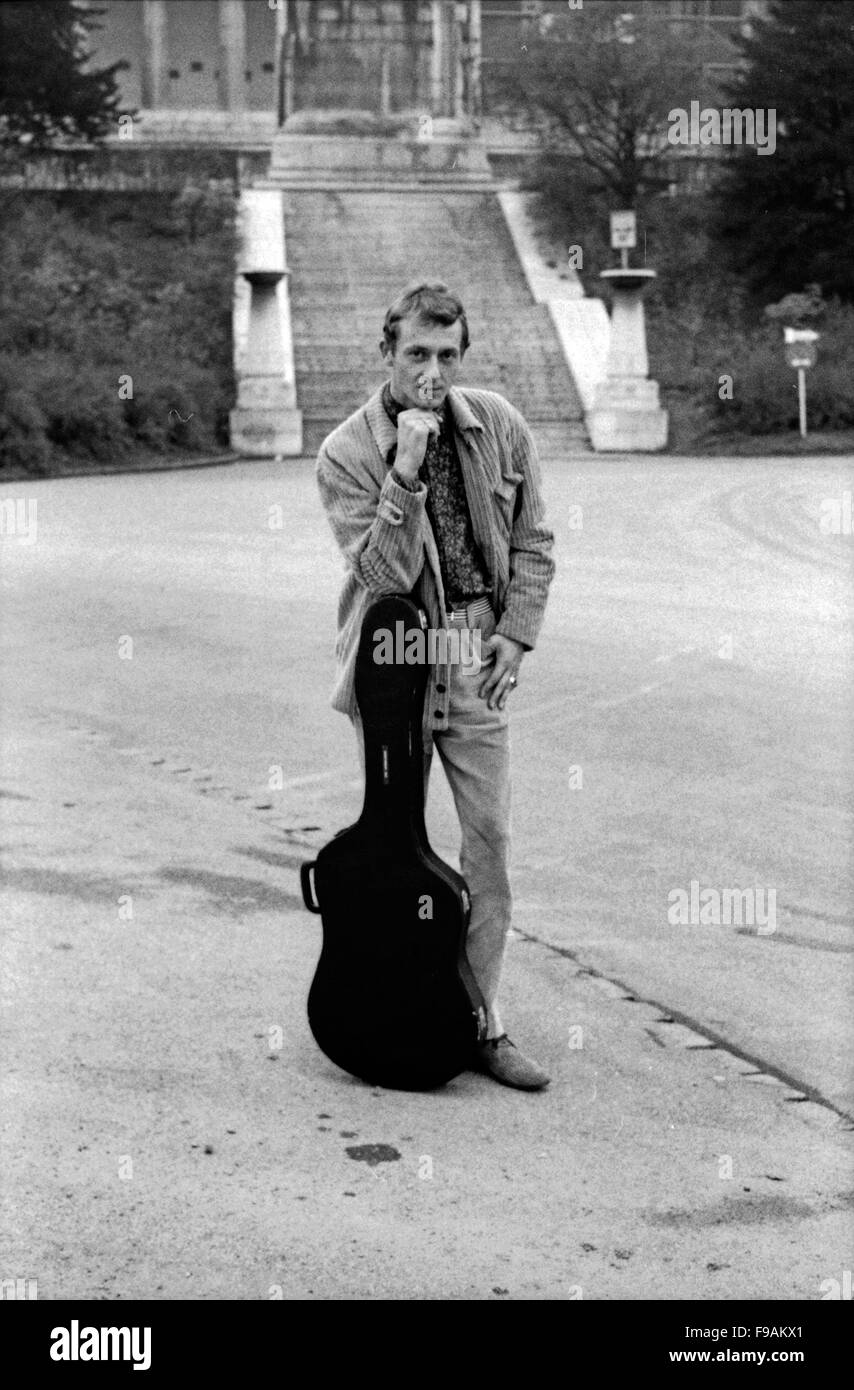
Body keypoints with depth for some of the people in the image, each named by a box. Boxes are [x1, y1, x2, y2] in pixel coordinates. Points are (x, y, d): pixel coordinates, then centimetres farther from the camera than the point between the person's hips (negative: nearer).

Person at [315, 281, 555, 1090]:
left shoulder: (498, 428, 0)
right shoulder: (346, 454, -10)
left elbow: (532, 542, 9)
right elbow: (384, 575, -20)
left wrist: (516, 634, -1)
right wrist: (406, 473, -28)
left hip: (475, 665, 3)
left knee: (490, 841, 1)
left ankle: (482, 1023, 10)